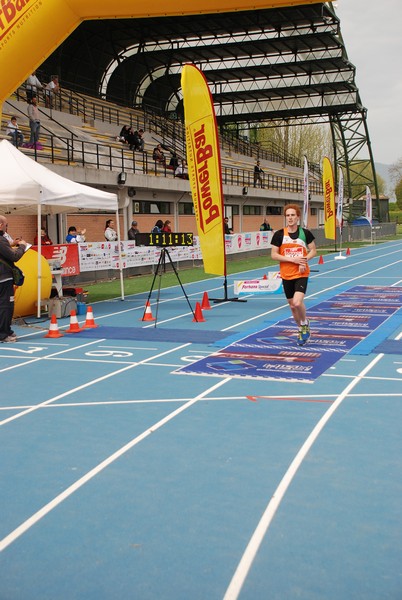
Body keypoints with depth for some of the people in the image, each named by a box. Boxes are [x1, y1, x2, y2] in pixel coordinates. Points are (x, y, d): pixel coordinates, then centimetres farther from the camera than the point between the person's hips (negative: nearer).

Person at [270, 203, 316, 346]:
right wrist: (293, 259, -15)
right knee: (292, 305, 11)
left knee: (297, 302, -21)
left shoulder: (305, 233, -2)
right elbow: (273, 255, -5)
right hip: (286, 275, 2)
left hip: (302, 274, -2)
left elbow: (313, 251, 7)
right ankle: (302, 330, 34)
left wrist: (304, 260, -13)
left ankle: (305, 323, 9)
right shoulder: (279, 234, -4)